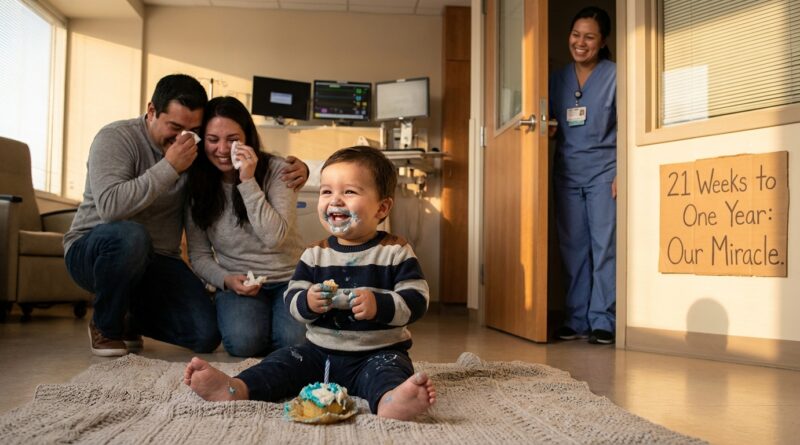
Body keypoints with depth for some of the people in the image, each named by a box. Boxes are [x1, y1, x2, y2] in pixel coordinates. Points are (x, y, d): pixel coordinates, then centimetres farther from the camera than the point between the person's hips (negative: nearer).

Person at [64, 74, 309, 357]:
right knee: (130, 235, -40)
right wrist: (169, 167, -30)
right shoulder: (116, 138, -14)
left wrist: (296, 168, -10)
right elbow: (110, 206, -31)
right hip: (92, 250, -4)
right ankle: (105, 326, -10)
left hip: (157, 260, 4)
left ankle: (132, 318, 16)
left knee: (206, 336, -14)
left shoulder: (196, 148, 0)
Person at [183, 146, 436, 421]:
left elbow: (417, 300, -9)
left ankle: (391, 401, -63)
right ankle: (236, 389, -34)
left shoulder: (395, 252, -4)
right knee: (285, 362, -14)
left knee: (388, 369, -33)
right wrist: (307, 302, -20)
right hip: (320, 350, 5)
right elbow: (292, 298, 4)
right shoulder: (315, 254, 7)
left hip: (377, 353, -5)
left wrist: (380, 305, -27)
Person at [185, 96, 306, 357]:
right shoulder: (198, 184, 1)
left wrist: (248, 181, -22)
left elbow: (275, 237, -19)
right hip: (238, 283, 1)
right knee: (242, 342, -28)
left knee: (294, 341, -27)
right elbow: (199, 255, 4)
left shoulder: (277, 170, -7)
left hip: (289, 277, -1)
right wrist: (227, 280, -16)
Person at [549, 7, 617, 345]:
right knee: (573, 247, 4)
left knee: (604, 246, -6)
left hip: (603, 171, -4)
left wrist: (622, 173, -11)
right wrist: (548, 130, -5)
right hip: (567, 173, 4)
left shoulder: (615, 75, 0)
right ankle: (577, 320, 11)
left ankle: (602, 321, 0)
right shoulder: (557, 79, 12)